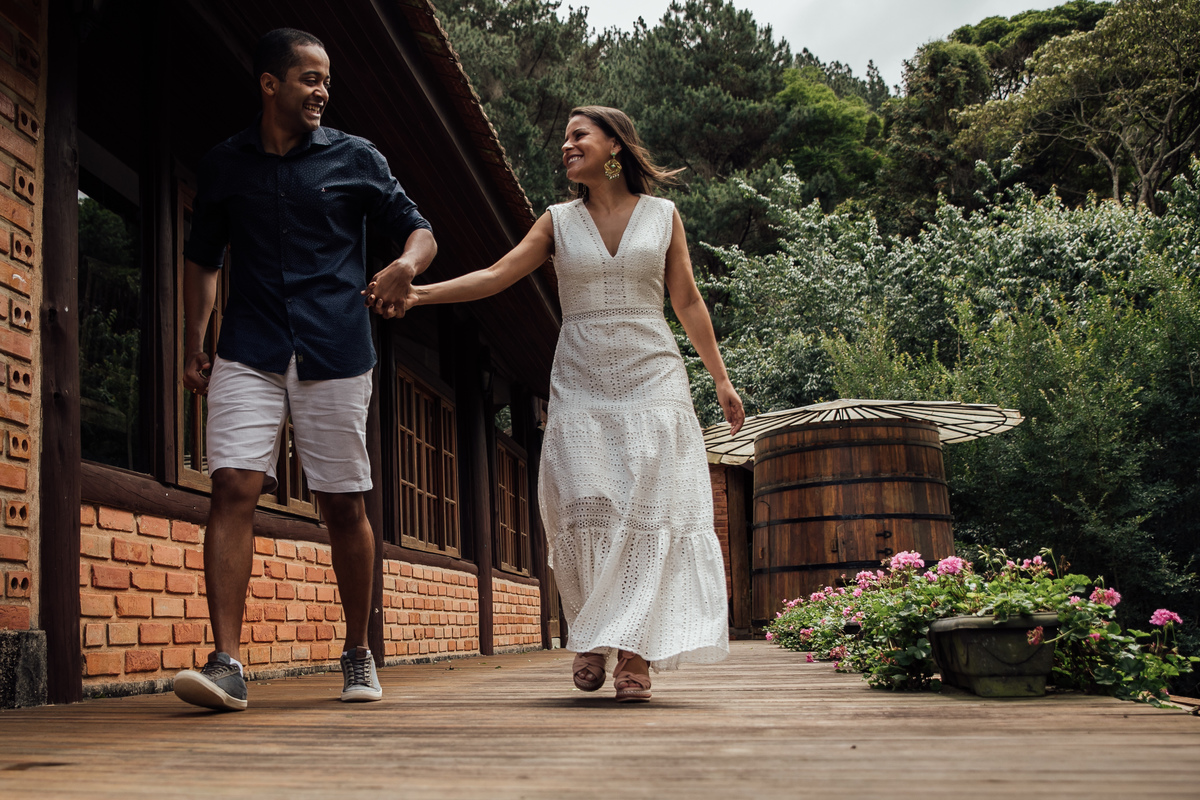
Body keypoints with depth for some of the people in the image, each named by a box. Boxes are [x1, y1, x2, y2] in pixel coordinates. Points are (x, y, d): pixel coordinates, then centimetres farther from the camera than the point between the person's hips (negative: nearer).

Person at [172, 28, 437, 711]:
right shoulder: (225, 165, 12)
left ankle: (359, 656, 18)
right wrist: (195, 345, 9)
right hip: (249, 353, 1)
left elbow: (421, 231, 10)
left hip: (336, 353, -1)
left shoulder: (356, 158, 8)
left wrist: (408, 263, -13)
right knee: (234, 488, -14)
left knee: (344, 505, 3)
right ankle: (226, 663, -14)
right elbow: (203, 259, 19)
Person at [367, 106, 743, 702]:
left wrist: (721, 379, 11)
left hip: (652, 382, -1)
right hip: (581, 387, 1)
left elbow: (688, 303, 11)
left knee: (648, 513, -8)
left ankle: (635, 652, -4)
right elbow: (497, 275, 0)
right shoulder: (559, 221, 10)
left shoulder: (662, 215, 8)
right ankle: (592, 637, 12)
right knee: (586, 511, -8)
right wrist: (418, 292, -12)